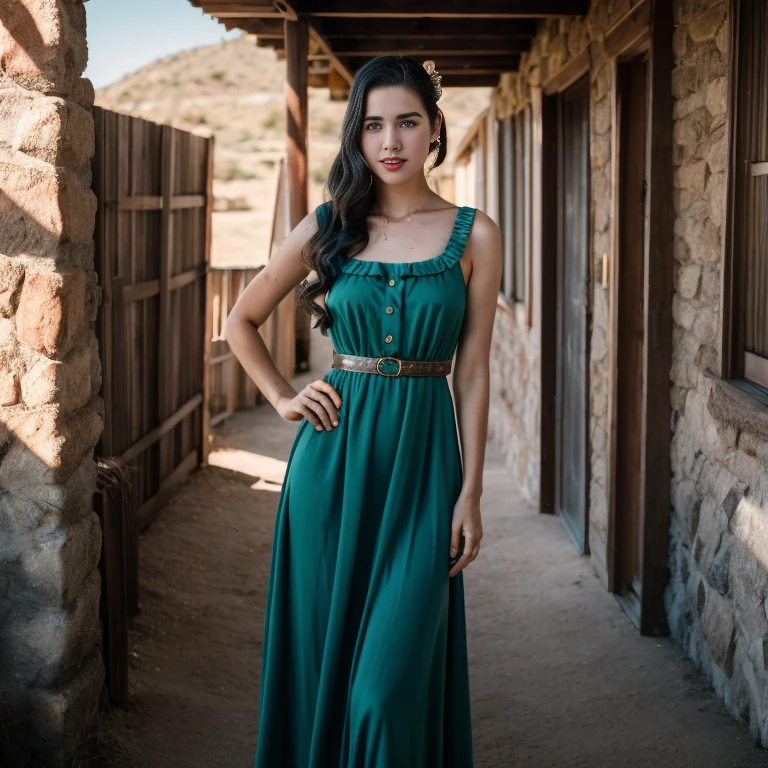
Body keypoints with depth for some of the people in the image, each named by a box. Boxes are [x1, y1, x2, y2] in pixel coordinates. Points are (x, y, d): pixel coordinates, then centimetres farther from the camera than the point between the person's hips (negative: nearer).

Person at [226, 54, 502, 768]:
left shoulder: (473, 235, 0)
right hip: (334, 453, 2)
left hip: (422, 457, -1)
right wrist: (284, 400, 5)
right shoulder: (330, 225, 4)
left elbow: (472, 372, 0)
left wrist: (470, 492, -3)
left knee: (393, 673, -3)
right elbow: (242, 320, 16)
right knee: (324, 646, 10)